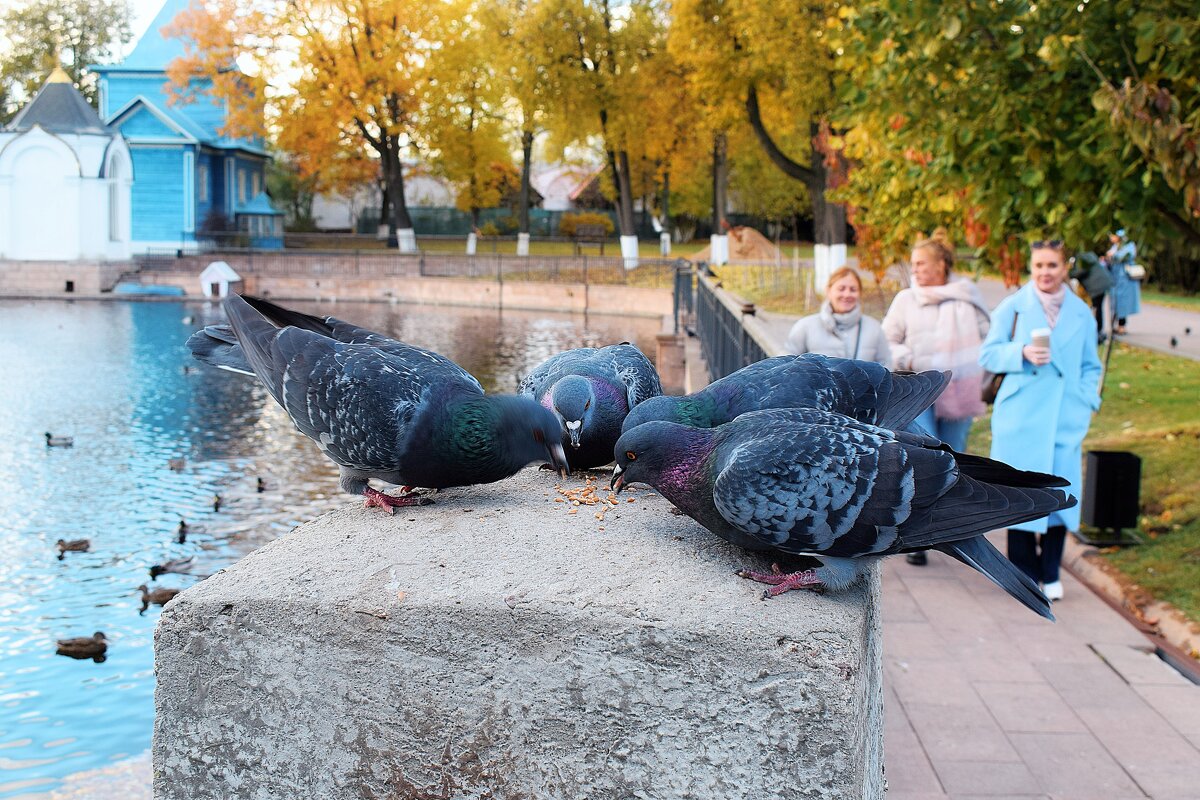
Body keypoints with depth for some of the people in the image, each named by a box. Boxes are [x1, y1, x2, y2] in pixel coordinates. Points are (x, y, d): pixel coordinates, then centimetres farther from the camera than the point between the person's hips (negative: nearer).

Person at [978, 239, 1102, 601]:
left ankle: (1050, 574, 14)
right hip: (1020, 417, -2)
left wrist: (1087, 400, 2)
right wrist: (1022, 353, -15)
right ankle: (1025, 574, 12)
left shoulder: (1081, 312, 10)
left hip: (1064, 419, 2)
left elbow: (1090, 365, 18)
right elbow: (988, 354, 1)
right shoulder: (1013, 307, 2)